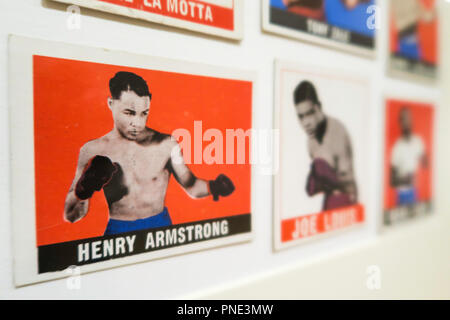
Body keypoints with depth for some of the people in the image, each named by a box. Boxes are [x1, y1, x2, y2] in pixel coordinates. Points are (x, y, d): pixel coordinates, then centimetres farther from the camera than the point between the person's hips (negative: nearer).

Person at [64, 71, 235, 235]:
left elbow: (191, 186, 12)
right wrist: (84, 189, -13)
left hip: (160, 228, 0)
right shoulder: (92, 151, 0)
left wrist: (212, 186, -8)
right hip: (117, 232, 0)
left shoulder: (166, 145, 1)